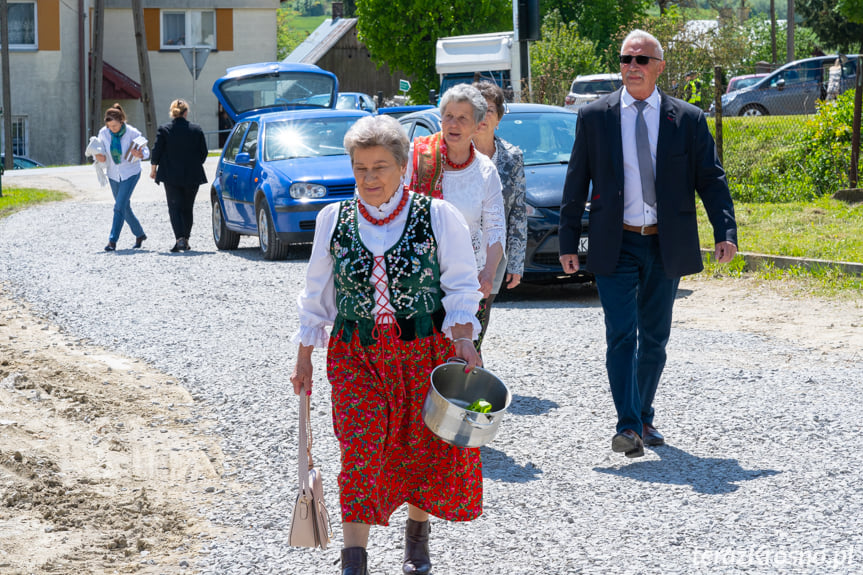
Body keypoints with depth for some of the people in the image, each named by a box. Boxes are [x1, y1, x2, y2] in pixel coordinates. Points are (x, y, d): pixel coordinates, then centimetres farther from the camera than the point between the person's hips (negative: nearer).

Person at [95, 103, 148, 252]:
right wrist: (99, 157, -17)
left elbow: (146, 151, -9)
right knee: (125, 207, 13)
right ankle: (139, 234, 32)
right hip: (114, 174, 5)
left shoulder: (132, 133, -18)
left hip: (130, 173, -5)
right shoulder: (103, 133, -9)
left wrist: (140, 155, -32)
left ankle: (112, 241, -13)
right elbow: (100, 149, 6)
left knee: (119, 207, -14)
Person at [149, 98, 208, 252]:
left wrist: (153, 168, 12)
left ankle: (180, 238, -18)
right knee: (187, 208, 14)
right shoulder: (196, 130, 0)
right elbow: (204, 153, 5)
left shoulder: (164, 130, -5)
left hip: (171, 176, -2)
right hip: (192, 176, 2)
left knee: (174, 208, -1)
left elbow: (157, 151, -3)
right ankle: (185, 240, 16)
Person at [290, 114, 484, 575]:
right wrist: (304, 357, 12)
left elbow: (461, 285, 1)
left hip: (425, 352, -1)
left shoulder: (437, 216, -4)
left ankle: (416, 535, 33)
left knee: (425, 449, 7)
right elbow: (317, 296, 12)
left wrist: (463, 338, -14)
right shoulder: (334, 220, 3)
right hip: (357, 355, 1)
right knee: (360, 450, -10)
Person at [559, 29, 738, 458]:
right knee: (621, 335, -12)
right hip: (615, 246, -2)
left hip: (666, 246, 2)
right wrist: (568, 243, 1)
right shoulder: (594, 117, 2)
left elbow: (711, 179, 2)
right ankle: (628, 426, -17)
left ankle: (644, 418, 24)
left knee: (654, 338, 10)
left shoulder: (688, 120, 3)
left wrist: (725, 231, -12)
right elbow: (575, 183, 5)